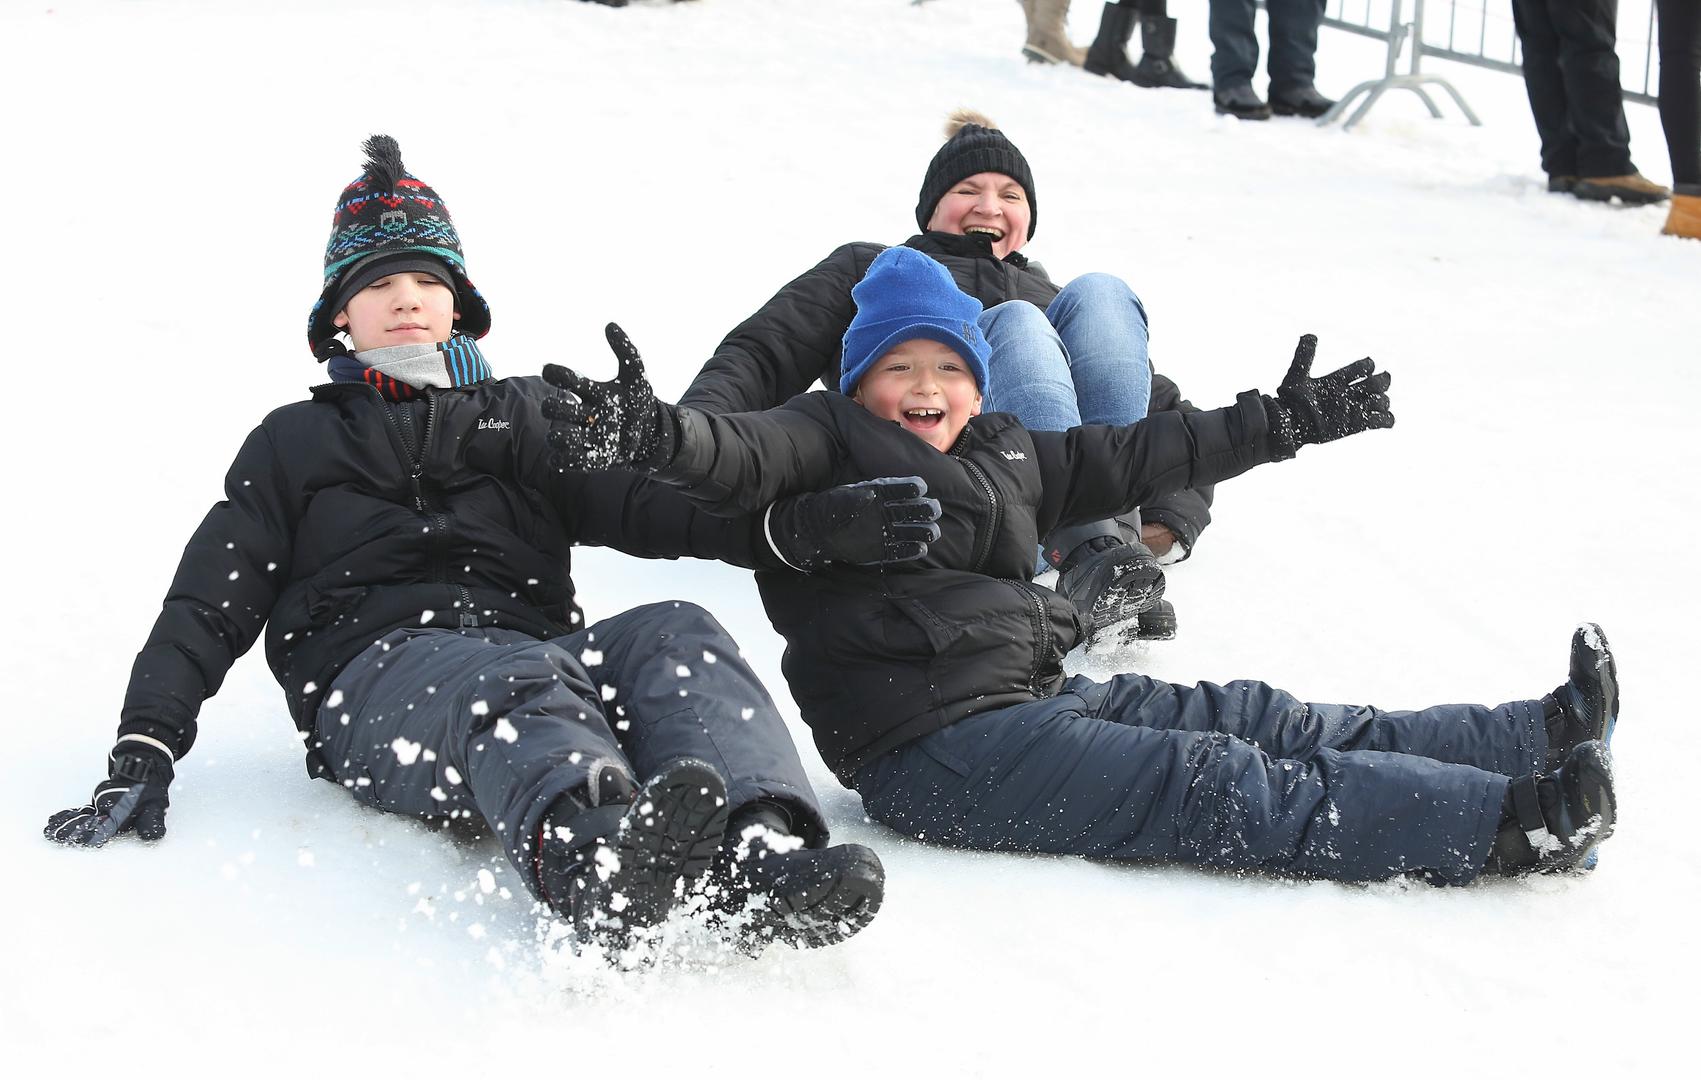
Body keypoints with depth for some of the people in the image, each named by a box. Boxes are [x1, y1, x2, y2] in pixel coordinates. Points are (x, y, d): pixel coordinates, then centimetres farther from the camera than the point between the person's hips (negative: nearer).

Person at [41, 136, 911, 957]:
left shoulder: (530, 416, 28)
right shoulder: (293, 444, 27)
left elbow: (639, 501, 9)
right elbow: (208, 609, 19)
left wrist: (793, 525, -11)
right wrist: (143, 751, 2)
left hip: (537, 649, 3)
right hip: (379, 673, -3)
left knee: (672, 635, -30)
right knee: (514, 681, -38)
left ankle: (758, 857, -60)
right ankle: (597, 866, -74)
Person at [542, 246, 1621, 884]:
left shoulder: (1009, 452, 22)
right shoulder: (829, 436, -1)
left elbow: (1140, 456, 31)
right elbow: (742, 457, -20)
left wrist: (1281, 422, 36)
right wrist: (654, 431, -42)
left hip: (1040, 693, 8)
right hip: (941, 749, -8)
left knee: (1259, 722, 0)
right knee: (1221, 788, -16)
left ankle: (1542, 739, -2)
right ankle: (1510, 819, -25)